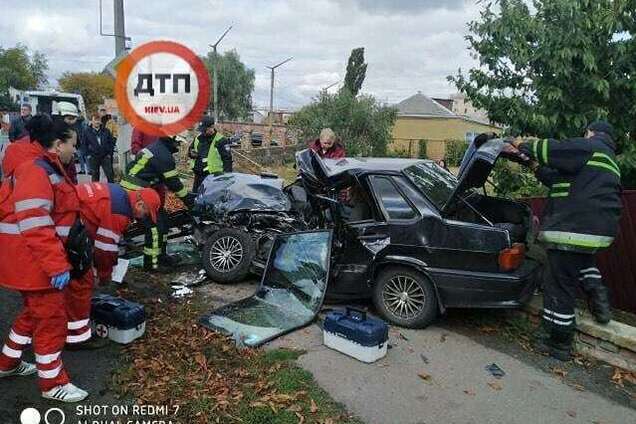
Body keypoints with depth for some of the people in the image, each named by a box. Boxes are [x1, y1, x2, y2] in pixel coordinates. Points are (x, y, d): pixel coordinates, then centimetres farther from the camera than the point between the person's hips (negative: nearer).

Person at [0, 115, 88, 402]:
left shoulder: (45, 167, 13)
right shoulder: (35, 170, -20)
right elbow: (34, 225, -28)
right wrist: (57, 265, -28)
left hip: (35, 258, 11)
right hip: (32, 258, -10)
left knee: (35, 311, 24)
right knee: (52, 317, 0)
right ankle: (52, 384, 15)